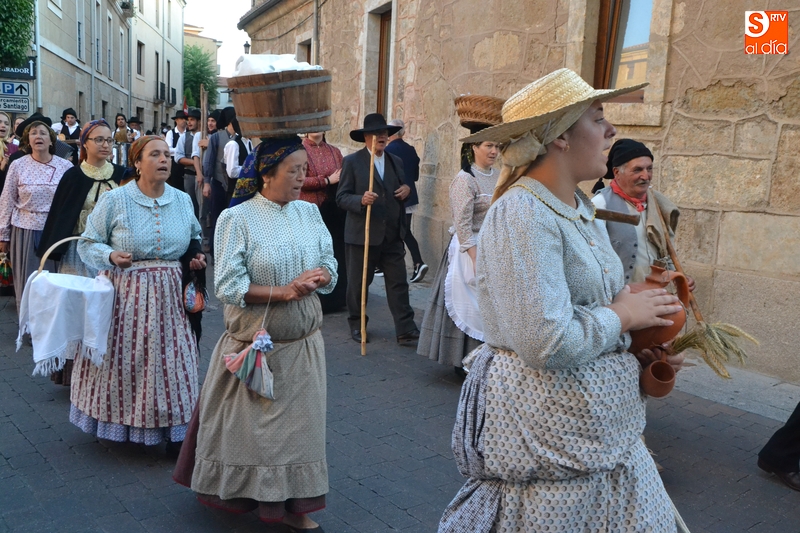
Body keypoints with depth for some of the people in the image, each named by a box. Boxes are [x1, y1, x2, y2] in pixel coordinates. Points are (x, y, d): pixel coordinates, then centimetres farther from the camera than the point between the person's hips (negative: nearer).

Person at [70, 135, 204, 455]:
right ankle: (119, 425, 24)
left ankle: (175, 432, 15)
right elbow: (87, 244, 0)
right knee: (124, 361, 3)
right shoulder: (114, 200, -3)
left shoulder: (182, 201, 8)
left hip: (171, 297, 3)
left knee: (171, 361, 4)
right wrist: (110, 256, -19)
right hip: (126, 295, -2)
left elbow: (195, 240, 22)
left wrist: (197, 258, 1)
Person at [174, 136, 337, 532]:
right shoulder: (236, 218, -10)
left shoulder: (309, 212, 5)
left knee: (299, 424, 10)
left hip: (302, 341, 5)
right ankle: (241, 494, 33)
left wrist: (318, 277, -15)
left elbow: (329, 267, 8)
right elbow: (228, 286, -15)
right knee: (250, 425, 10)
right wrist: (283, 292, -22)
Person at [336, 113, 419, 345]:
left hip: (392, 235, 4)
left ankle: (405, 331, 6)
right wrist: (361, 200, -26)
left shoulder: (396, 161, 13)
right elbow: (341, 197, -7)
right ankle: (357, 326, 25)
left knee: (399, 283, 2)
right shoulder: (352, 161, -4)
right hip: (362, 235, -4)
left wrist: (407, 190, 0)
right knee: (358, 283, 8)